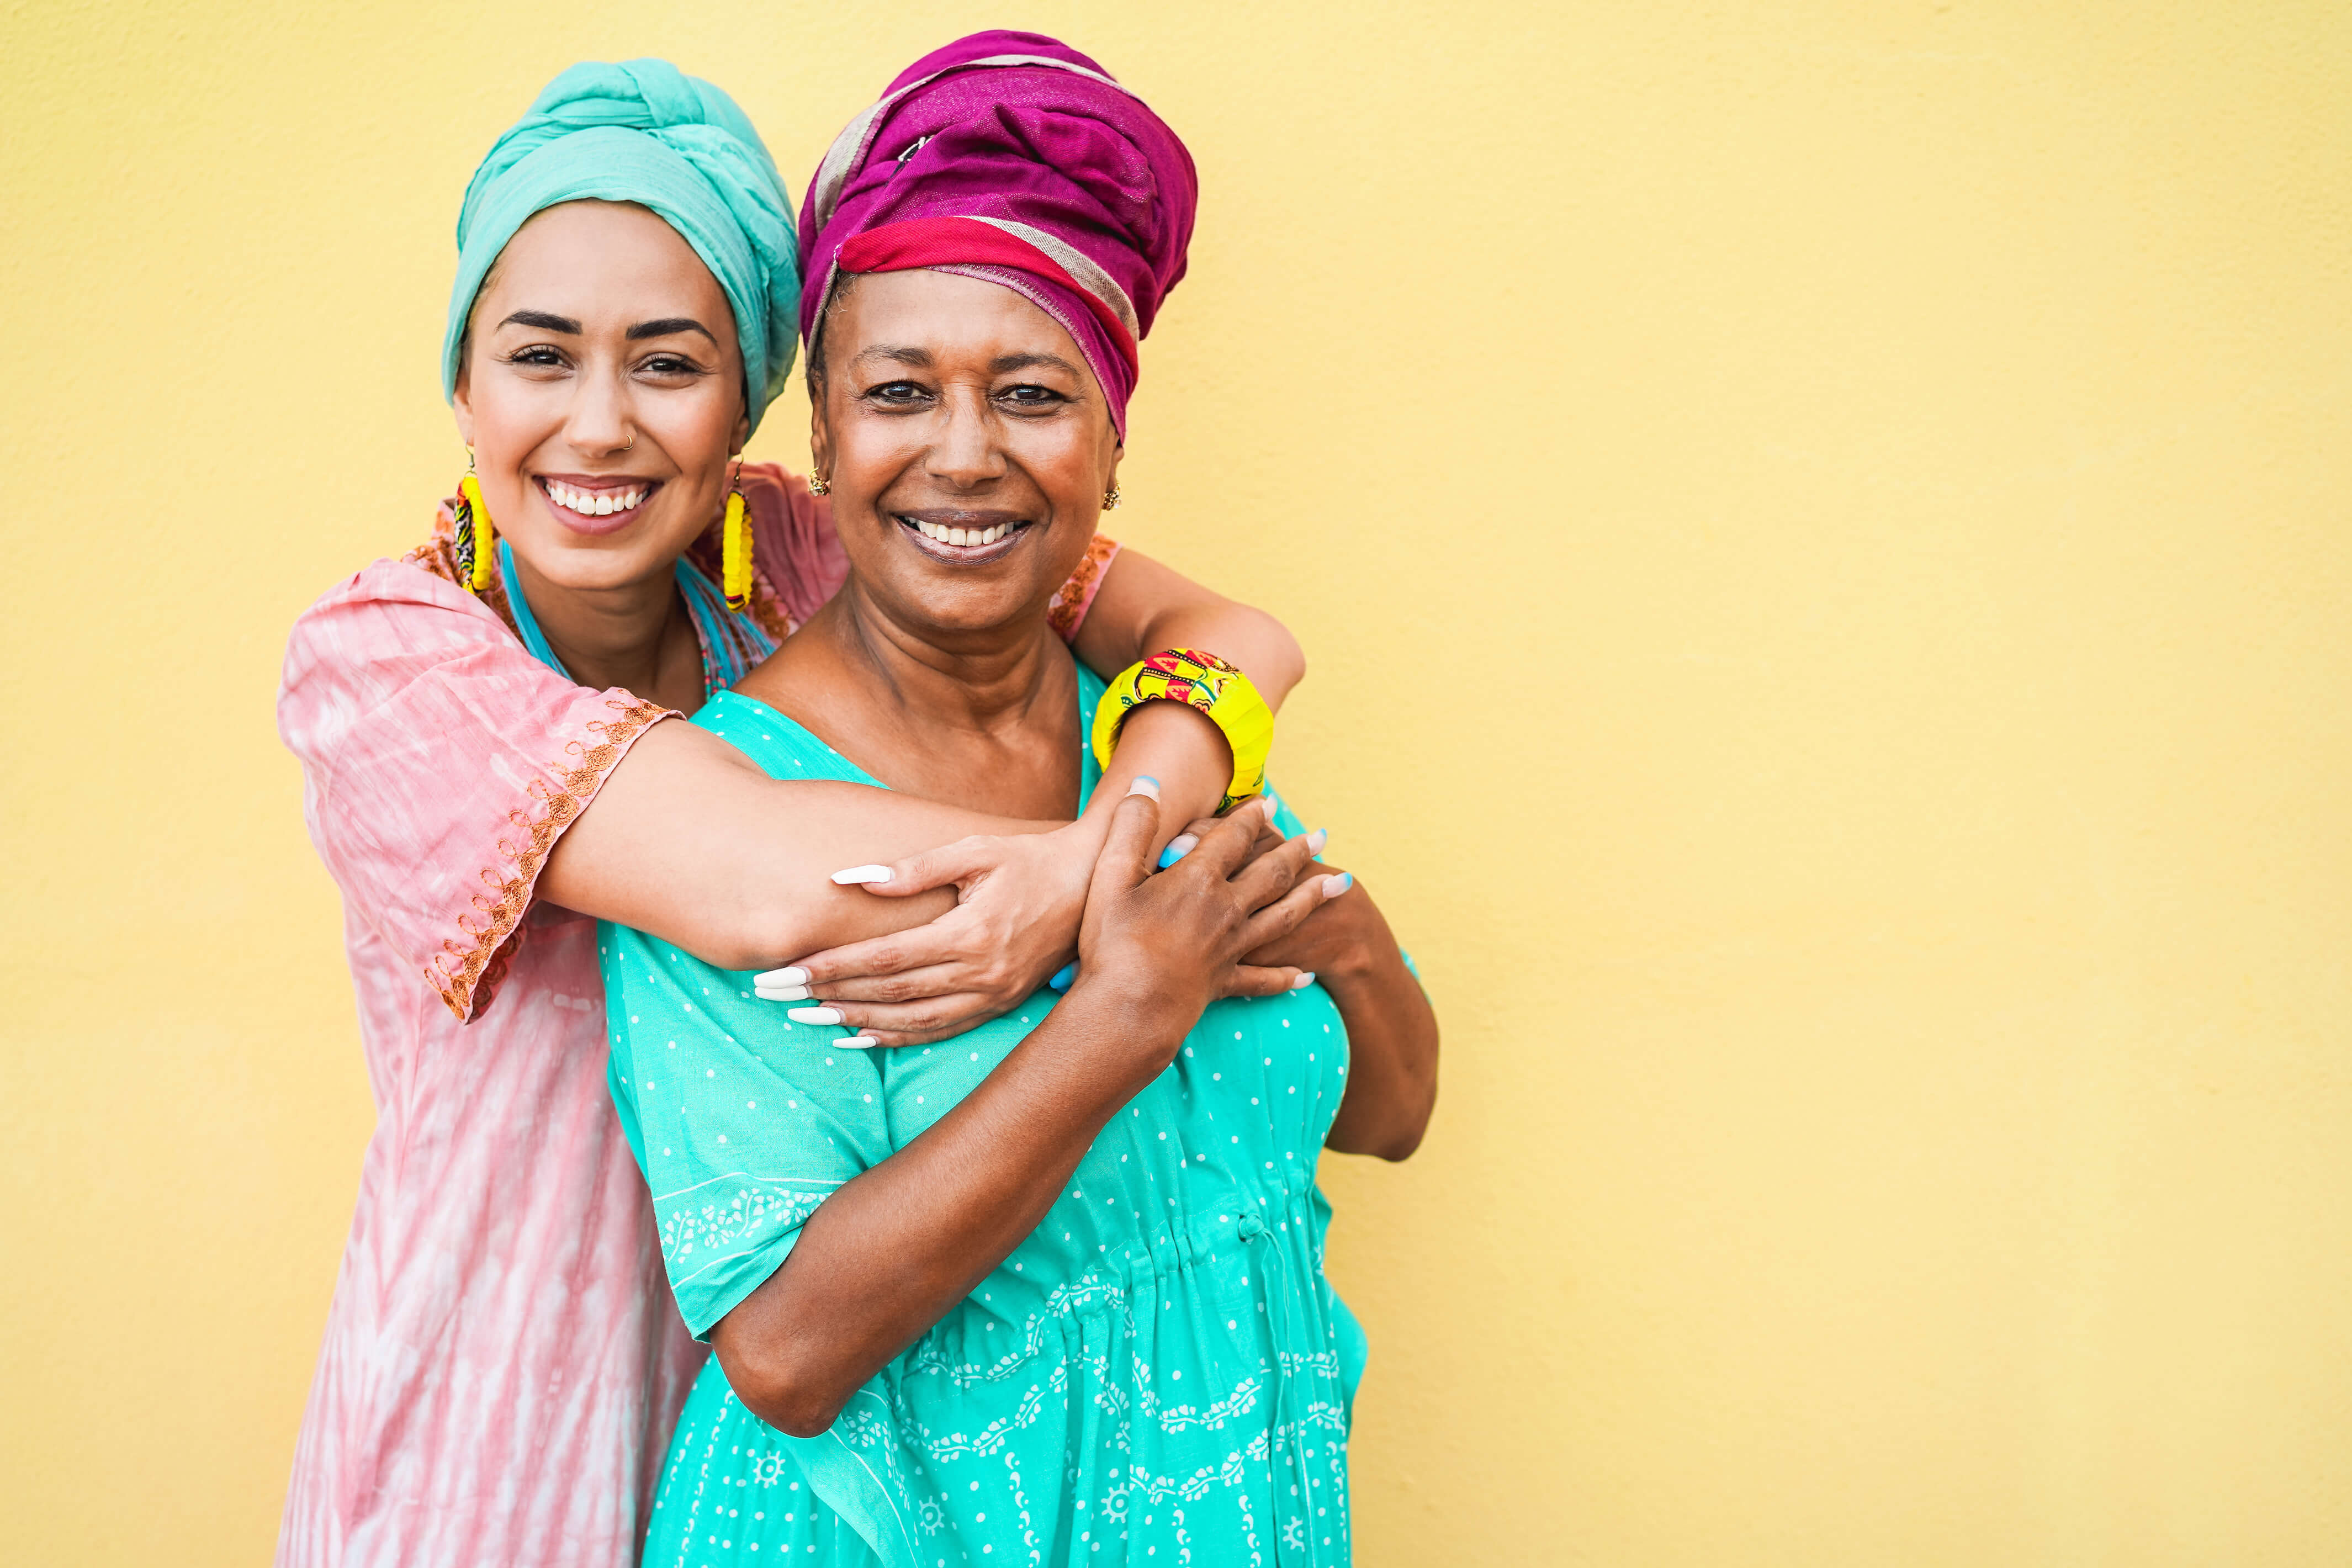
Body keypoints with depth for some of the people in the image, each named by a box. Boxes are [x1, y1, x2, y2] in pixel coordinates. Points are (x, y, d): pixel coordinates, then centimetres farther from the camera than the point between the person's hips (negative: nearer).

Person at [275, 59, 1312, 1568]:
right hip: (504, 1431, -3)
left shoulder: (800, 554, -8)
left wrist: (1098, 854, -33)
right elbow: (766, 887, -33)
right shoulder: (378, 653, -18)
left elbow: (1235, 633, -15)